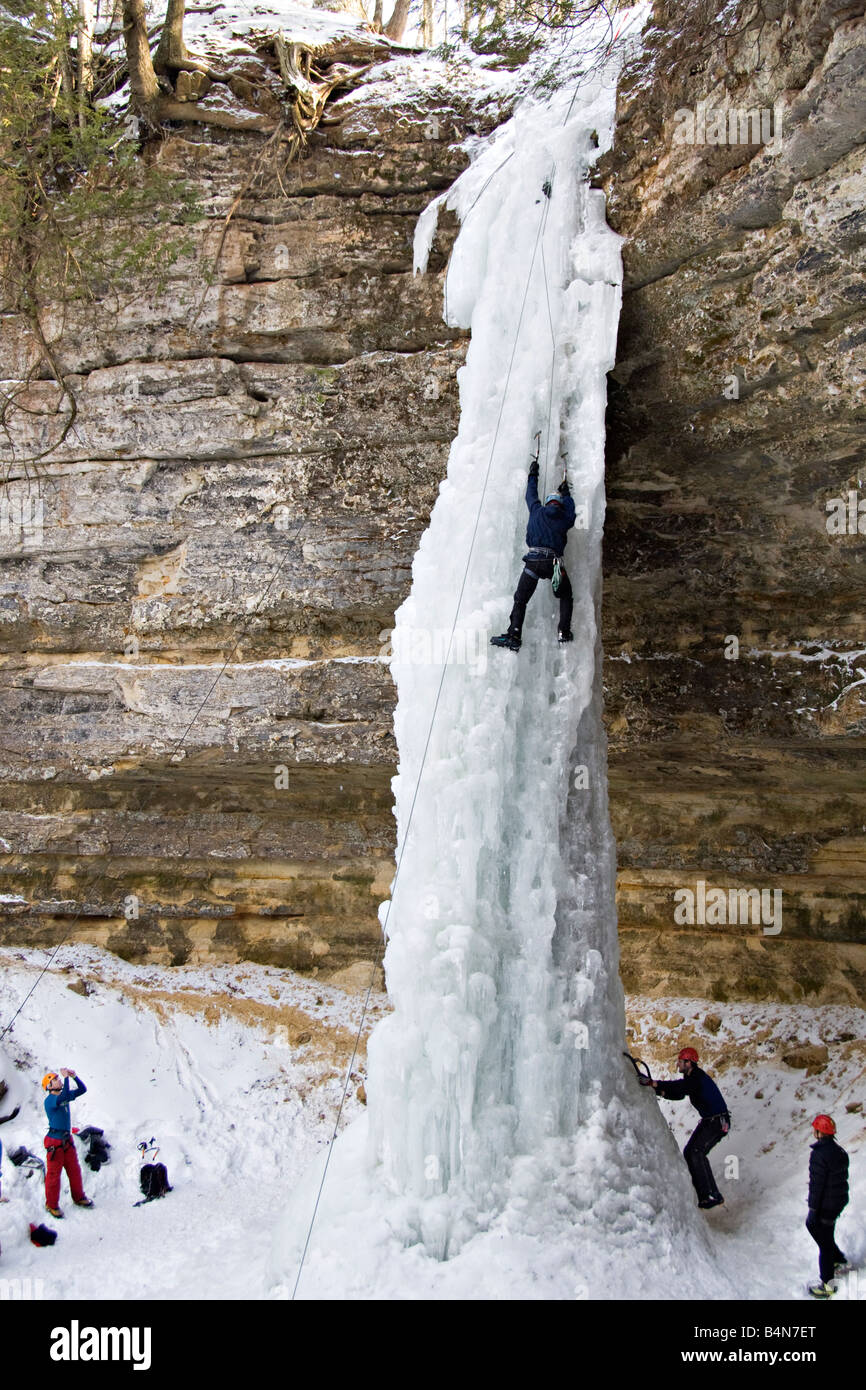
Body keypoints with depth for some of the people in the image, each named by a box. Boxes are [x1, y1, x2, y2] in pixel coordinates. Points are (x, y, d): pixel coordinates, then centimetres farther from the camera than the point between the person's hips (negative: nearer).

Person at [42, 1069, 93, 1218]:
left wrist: (74, 1076, -4)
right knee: (53, 1174, 3)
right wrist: (66, 1077, -31)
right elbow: (65, 1097, -37)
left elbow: (82, 1089, 10)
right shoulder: (49, 1100, -18)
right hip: (55, 1142, -7)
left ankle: (78, 1198, 30)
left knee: (74, 1170, 16)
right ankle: (51, 1205, 16)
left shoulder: (63, 1096, 6)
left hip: (67, 1140, 7)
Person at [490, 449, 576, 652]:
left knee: (520, 599, 0)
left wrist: (533, 474, 47)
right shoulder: (565, 519, 14)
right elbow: (571, 508, 37)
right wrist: (566, 492, 55)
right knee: (566, 596, 22)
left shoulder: (537, 511, 14)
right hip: (554, 562, 1)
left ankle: (514, 636, -15)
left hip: (533, 561, -1)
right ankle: (564, 631, 12)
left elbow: (531, 495, 33)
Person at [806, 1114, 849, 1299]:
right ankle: (840, 1261, 38)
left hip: (826, 1205, -8)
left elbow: (816, 1184, -22)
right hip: (840, 1200, 8)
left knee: (825, 1242, 4)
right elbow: (843, 1177, 12)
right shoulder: (840, 1151, 2)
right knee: (811, 1225, 26)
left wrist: (813, 1209, -14)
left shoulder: (819, 1154, -25)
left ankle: (827, 1285, 16)